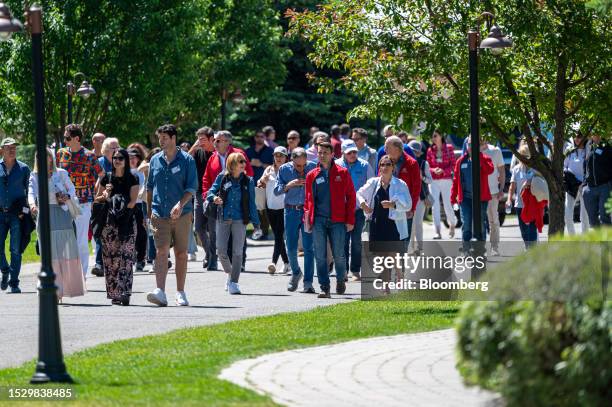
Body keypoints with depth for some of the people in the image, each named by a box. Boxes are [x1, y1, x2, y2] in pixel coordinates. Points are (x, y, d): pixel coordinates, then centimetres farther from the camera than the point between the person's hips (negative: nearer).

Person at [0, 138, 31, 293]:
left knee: (16, 250, -3)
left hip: (17, 214, -1)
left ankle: (14, 283, 2)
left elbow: (29, 191, 8)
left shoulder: (23, 168, 4)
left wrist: (25, 210, -3)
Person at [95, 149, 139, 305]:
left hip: (127, 223, -2)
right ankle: (114, 294, 4)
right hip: (109, 223, 3)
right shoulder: (106, 178, 10)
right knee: (110, 258, -1)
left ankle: (125, 293, -16)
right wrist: (105, 195, -3)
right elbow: (97, 198, 17)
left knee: (126, 258, -11)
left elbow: (132, 202, -4)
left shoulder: (132, 179, 3)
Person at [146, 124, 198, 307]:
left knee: (181, 254, 6)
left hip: (182, 215, -1)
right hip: (160, 214, 1)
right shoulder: (155, 160, 10)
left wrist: (181, 204, -21)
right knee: (161, 252, -12)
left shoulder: (186, 160, -1)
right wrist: (149, 210, 12)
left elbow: (192, 187, -6)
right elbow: (150, 187, 17)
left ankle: (180, 293, 15)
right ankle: (160, 292, -22)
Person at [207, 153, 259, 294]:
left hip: (239, 220, 0)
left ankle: (233, 283, 2)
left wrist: (255, 222, 3)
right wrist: (214, 198, -20)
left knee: (237, 252, -3)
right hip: (223, 218, 0)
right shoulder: (222, 177, 1)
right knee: (221, 250, 0)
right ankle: (230, 273, 27)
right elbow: (211, 191, 5)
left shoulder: (248, 181, 2)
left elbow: (251, 202, 6)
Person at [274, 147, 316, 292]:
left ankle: (308, 282, -2)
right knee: (291, 247, 5)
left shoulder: (313, 167, -2)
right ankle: (296, 273, 31)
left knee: (308, 247, -6)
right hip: (291, 211, 2)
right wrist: (290, 184, -16)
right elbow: (276, 191, -1)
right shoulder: (284, 169, 1)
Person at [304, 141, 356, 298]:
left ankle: (340, 280, 26)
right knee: (320, 256, -2)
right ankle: (324, 288, 1)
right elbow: (308, 198, 15)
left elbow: (350, 197, 4)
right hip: (318, 221, 2)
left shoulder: (342, 173, 4)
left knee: (339, 255, 1)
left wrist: (350, 220, -2)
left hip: (337, 221, -2)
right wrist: (307, 218, 3)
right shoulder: (312, 175, 10)